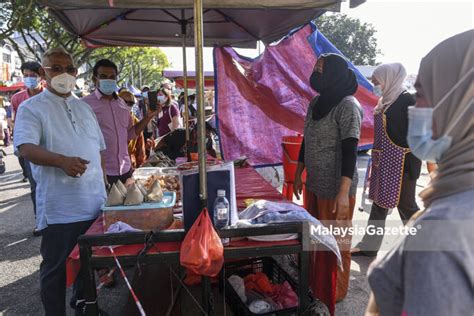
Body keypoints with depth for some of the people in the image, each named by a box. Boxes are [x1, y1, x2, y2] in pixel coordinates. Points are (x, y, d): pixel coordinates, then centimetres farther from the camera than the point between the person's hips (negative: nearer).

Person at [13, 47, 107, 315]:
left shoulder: (84, 108, 15)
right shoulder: (32, 108, -4)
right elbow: (26, 148, -18)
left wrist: (103, 187, 15)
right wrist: (62, 161, -35)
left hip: (95, 202, 6)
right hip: (59, 207, -6)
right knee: (56, 267, 7)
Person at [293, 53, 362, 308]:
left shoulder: (347, 106, -16)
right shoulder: (316, 103, 7)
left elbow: (350, 151, -21)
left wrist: (344, 193, -26)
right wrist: (298, 175, 18)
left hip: (336, 188, -7)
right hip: (315, 184, 7)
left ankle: (334, 292, 29)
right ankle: (315, 282, 40)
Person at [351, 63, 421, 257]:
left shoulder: (407, 100, -12)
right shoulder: (385, 101, 12)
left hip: (401, 163, -8)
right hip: (384, 163, 8)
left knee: (406, 205, 5)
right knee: (379, 203, 13)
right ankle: (368, 246, 24)